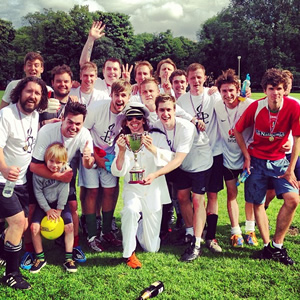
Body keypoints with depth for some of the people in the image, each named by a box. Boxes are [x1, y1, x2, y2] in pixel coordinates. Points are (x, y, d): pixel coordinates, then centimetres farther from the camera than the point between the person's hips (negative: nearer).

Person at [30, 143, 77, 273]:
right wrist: (47, 209, -14)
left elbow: (64, 190, -12)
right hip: (44, 204, 0)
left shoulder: (65, 171, -13)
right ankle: (40, 258, 3)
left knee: (69, 226, -15)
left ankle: (68, 258, -1)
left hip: (60, 203, 0)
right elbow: (38, 192, -11)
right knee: (34, 227, -15)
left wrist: (59, 209, -14)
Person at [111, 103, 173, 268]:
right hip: (133, 190, 0)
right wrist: (122, 151, -27)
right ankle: (129, 254, -16)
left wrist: (152, 148, -35)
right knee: (131, 210, -38)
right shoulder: (122, 141, 1)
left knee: (152, 248, 5)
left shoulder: (157, 137, -1)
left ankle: (143, 222, 38)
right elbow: (118, 172, -10)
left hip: (153, 192, 0)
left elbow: (170, 159, -18)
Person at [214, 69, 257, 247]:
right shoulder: (217, 107, -9)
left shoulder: (249, 105, -17)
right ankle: (236, 232, 20)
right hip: (228, 157, 2)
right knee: (232, 194, 8)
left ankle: (250, 230, 25)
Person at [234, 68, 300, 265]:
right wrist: (247, 156, -4)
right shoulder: (256, 107, -14)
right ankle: (267, 246, 21)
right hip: (257, 160, 1)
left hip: (279, 160, 0)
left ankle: (277, 245, 3)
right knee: (257, 203, 3)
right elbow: (238, 130, 0)